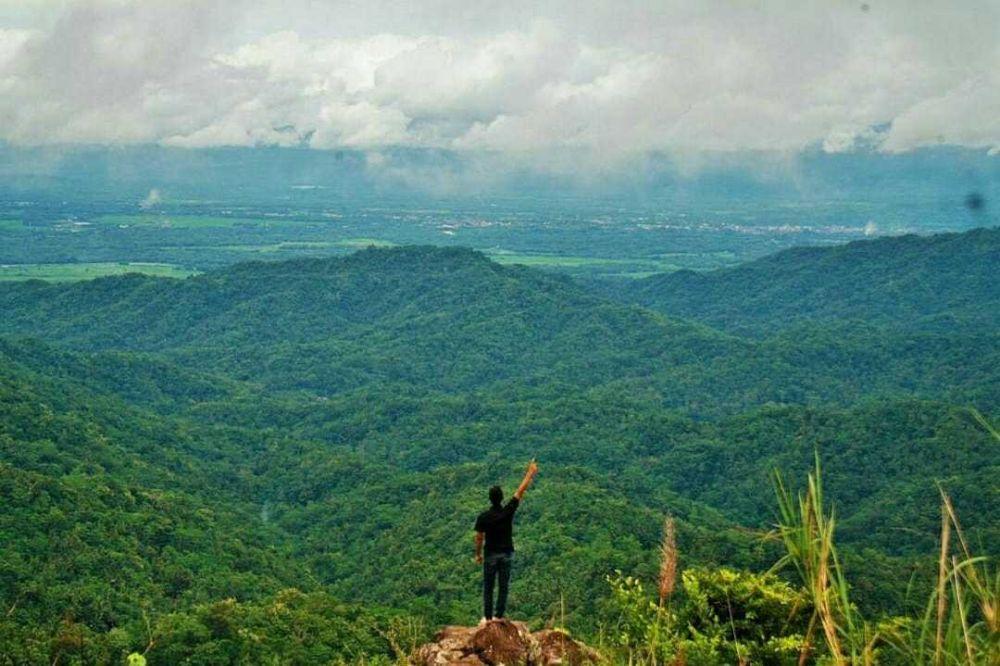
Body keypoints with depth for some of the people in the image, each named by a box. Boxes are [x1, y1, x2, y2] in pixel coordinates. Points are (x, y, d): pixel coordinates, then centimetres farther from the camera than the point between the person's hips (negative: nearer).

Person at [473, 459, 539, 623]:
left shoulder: (483, 517, -11)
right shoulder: (508, 511, -11)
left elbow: (479, 538, -6)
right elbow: (520, 491, -4)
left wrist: (478, 554, 9)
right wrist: (531, 472, 3)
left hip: (490, 555, -1)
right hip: (507, 554, 1)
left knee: (488, 586, 7)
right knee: (503, 586, 7)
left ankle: (487, 617, 7)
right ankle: (499, 616, 7)